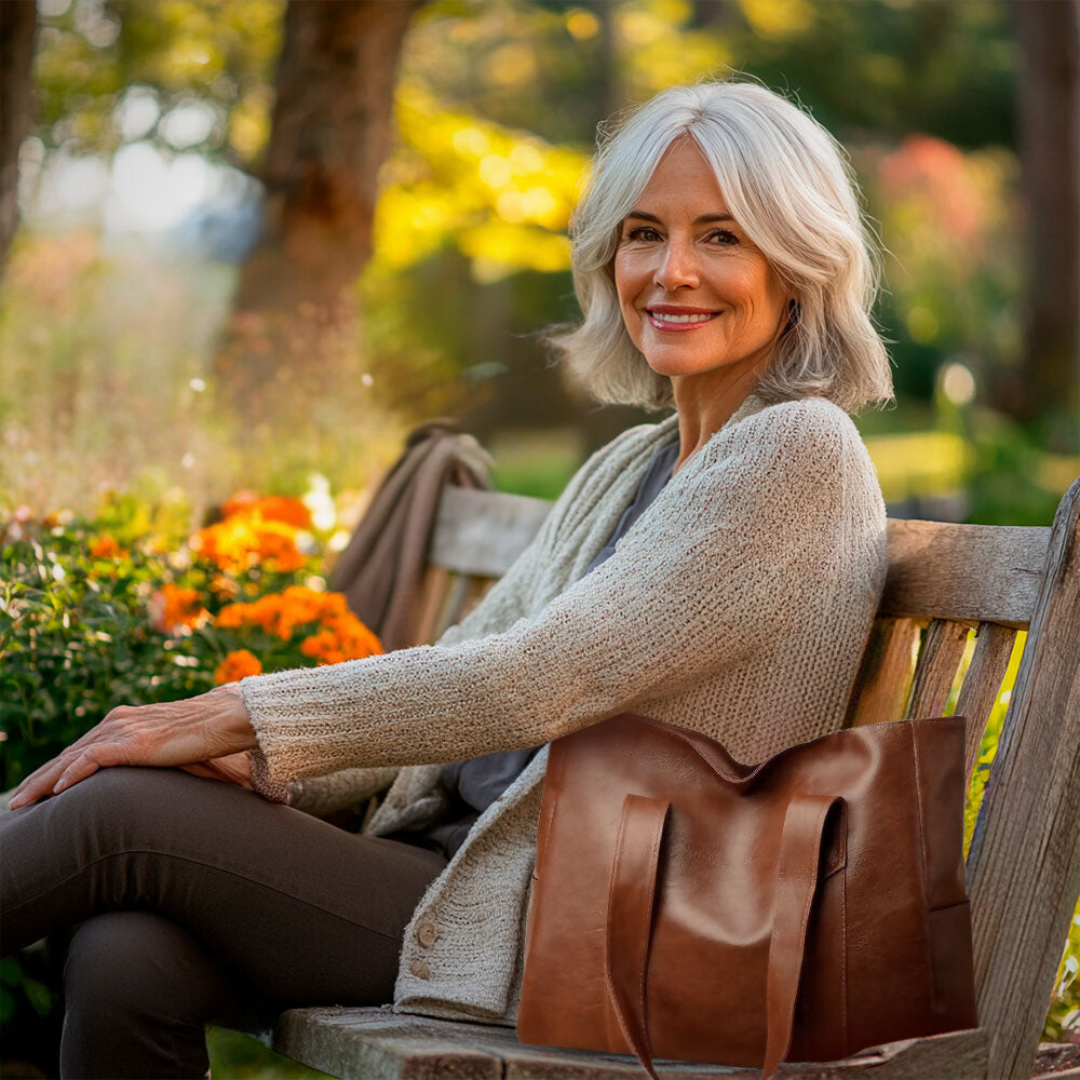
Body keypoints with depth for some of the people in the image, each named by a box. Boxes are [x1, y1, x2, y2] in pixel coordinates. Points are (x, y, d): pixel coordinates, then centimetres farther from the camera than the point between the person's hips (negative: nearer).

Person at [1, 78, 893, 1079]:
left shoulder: (798, 454, -12)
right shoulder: (627, 466, 17)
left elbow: (540, 677, -20)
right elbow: (467, 661, 12)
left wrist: (232, 717, -17)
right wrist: (246, 759, -5)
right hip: (468, 870, 7)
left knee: (124, 813, -15)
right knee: (126, 959, -19)